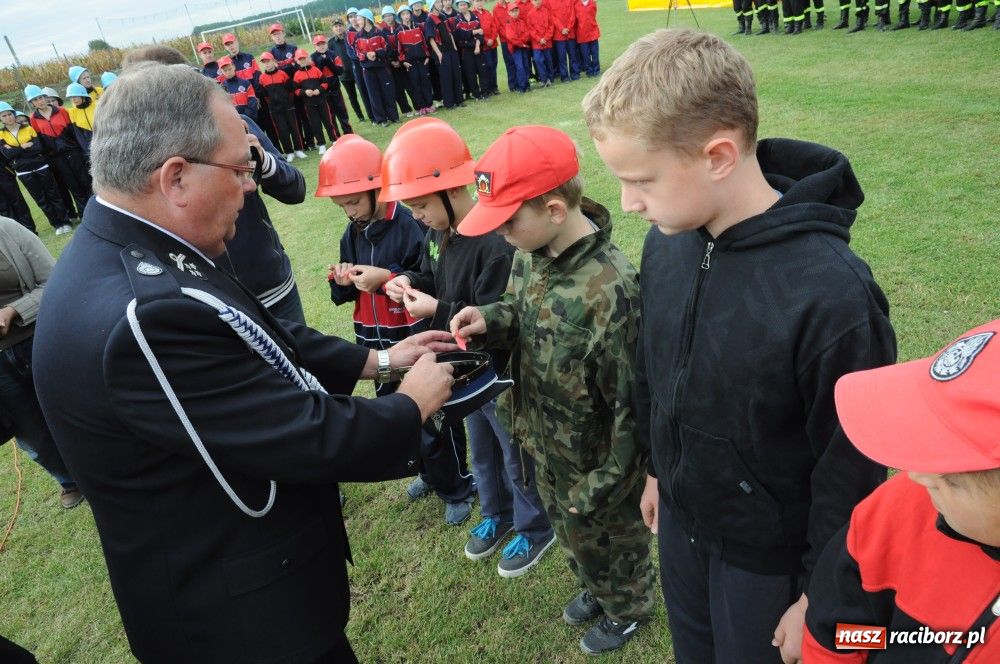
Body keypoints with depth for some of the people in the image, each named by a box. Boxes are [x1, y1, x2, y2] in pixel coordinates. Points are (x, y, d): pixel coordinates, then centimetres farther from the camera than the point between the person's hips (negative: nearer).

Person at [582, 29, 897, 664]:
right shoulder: (666, 242, -12)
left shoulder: (831, 294, -32)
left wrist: (818, 595, -10)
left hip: (769, 551, -5)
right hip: (680, 516, 6)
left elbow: (853, 470, -21)